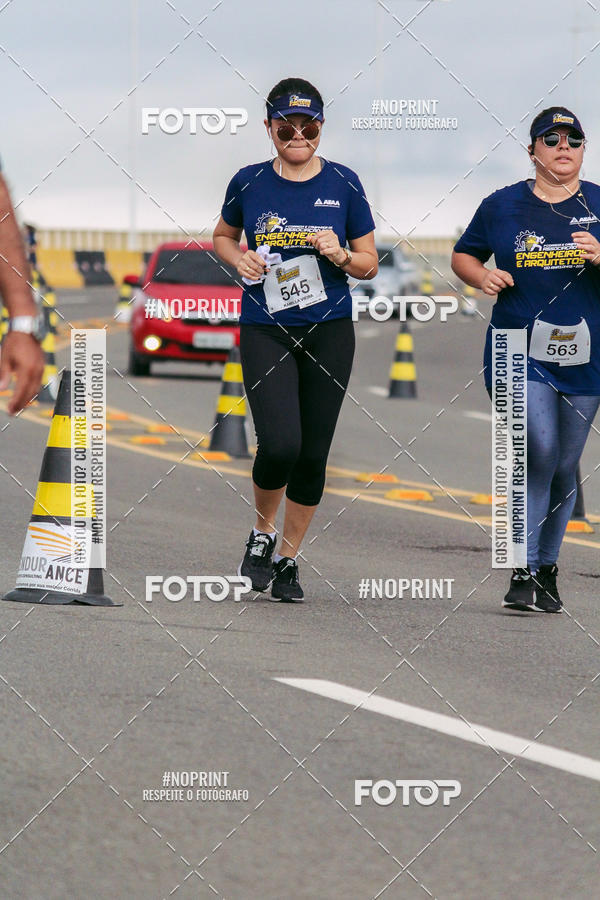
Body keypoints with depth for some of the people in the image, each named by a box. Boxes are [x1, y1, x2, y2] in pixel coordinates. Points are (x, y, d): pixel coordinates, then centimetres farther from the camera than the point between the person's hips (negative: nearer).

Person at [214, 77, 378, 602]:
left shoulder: (343, 184, 1)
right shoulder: (249, 183, 1)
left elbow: (370, 265, 7)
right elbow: (223, 235, 20)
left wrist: (339, 254, -14)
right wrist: (239, 260, -2)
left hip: (329, 331, 1)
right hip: (266, 332, -1)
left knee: (313, 454, 3)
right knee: (280, 445, -18)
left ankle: (288, 559, 21)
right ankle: (262, 533, 11)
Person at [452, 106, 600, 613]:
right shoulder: (503, 205, 5)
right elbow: (463, 255, 17)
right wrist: (483, 276, -5)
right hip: (520, 349, -2)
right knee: (538, 453, -18)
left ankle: (545, 568, 24)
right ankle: (524, 572, -14)